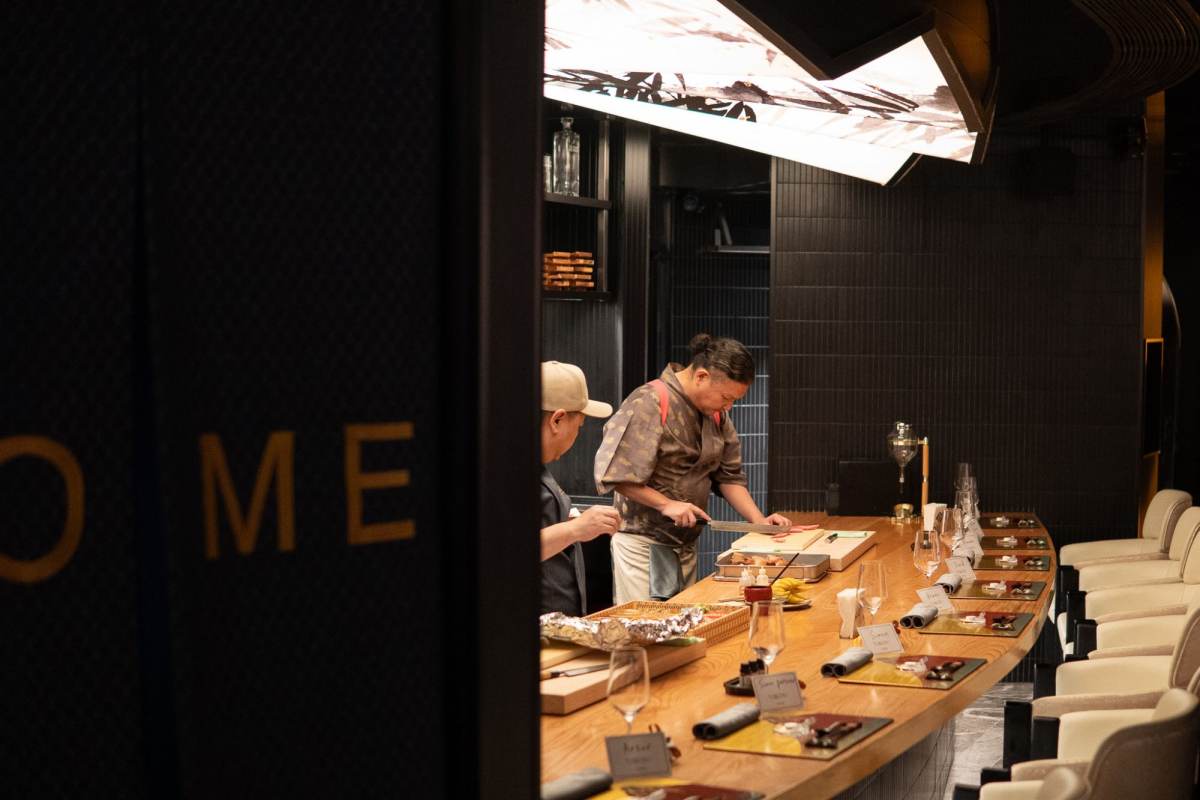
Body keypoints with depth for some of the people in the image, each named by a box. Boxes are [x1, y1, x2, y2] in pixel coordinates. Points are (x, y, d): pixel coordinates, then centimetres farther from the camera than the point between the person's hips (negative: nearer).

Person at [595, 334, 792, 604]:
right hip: (642, 543, -7)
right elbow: (613, 474, -19)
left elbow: (729, 476, 12)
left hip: (686, 543, 8)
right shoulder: (649, 404, -16)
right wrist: (666, 504, -22)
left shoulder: (717, 413, 8)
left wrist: (759, 520, -1)